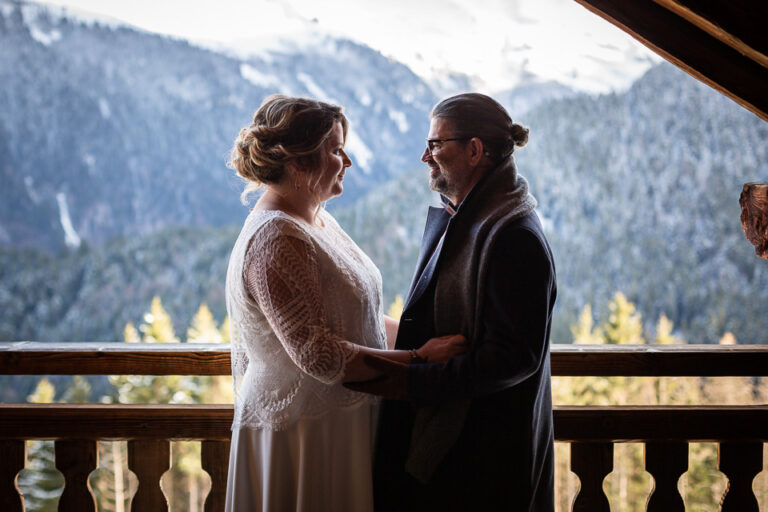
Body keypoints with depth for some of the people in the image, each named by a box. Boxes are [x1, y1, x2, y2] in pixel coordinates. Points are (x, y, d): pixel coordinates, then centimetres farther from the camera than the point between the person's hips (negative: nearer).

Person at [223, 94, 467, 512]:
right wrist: (418, 358, -23)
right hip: (304, 434, -9)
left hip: (344, 421, 9)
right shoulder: (275, 241, -22)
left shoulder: (318, 222, 10)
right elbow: (317, 354, -26)